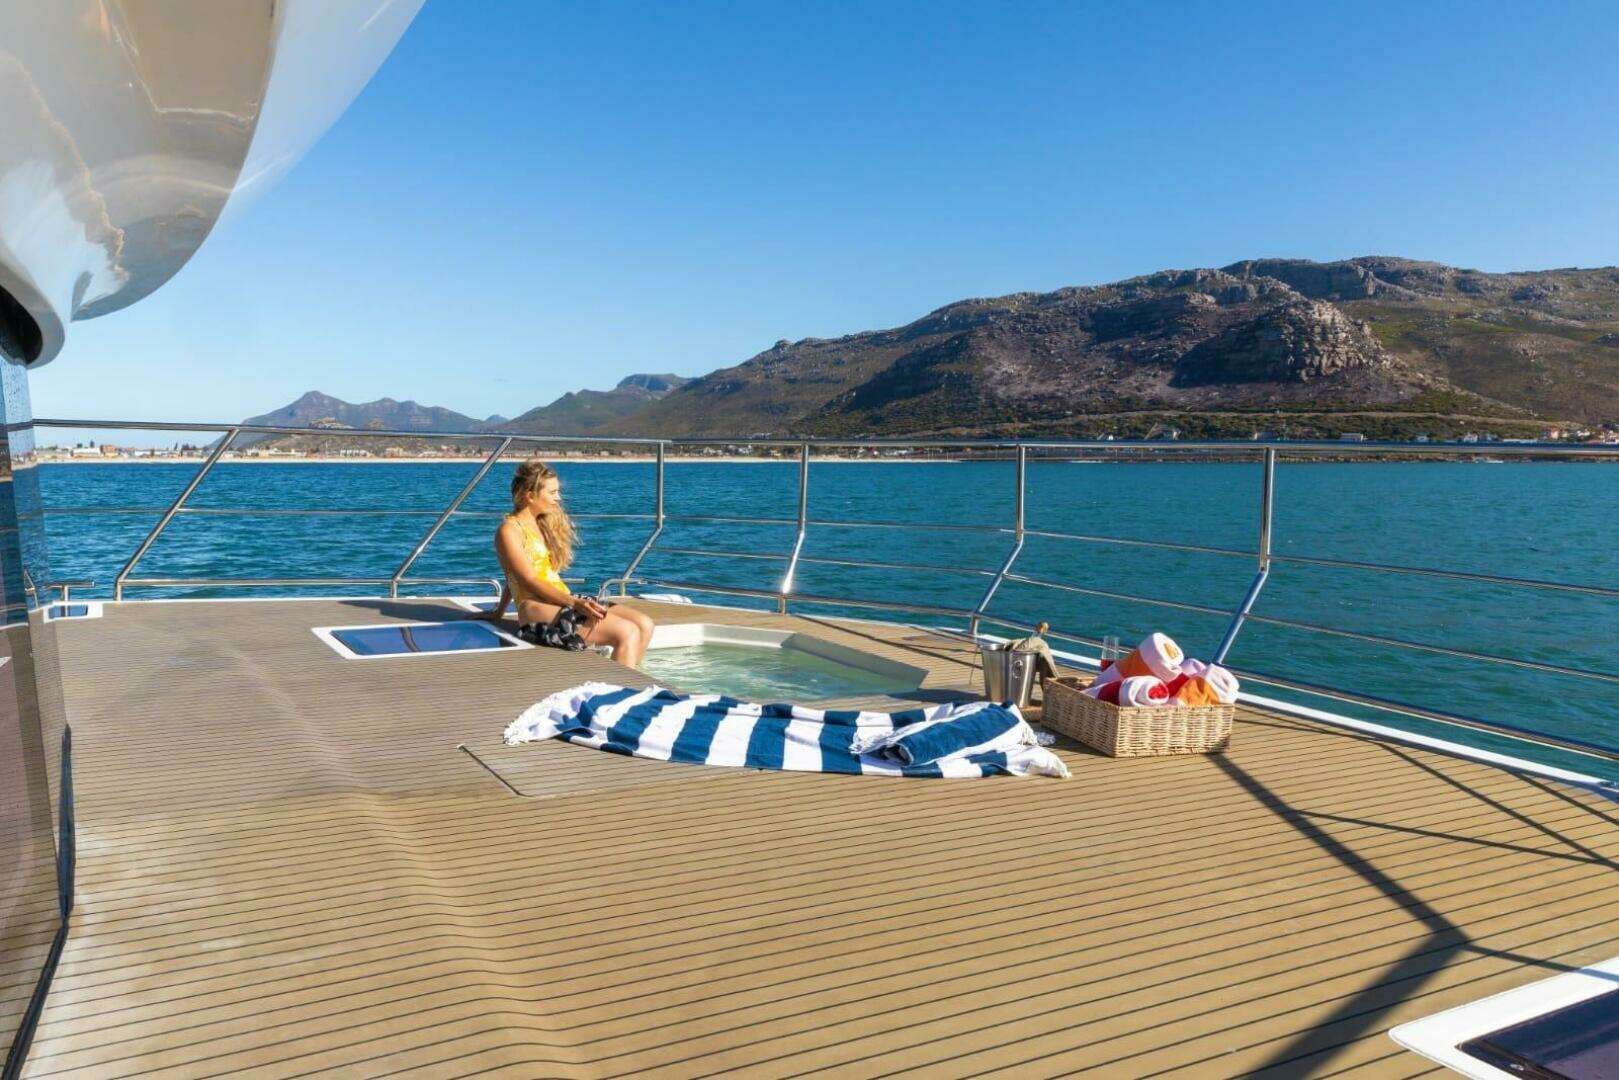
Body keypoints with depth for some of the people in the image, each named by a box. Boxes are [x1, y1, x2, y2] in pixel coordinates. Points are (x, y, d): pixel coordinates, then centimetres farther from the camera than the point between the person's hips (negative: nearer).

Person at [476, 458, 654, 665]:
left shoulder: (542, 524, 21)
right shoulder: (509, 530, -4)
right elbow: (529, 581, -13)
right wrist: (575, 603, -24)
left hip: (565, 601, 8)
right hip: (537, 609, -8)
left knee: (644, 625, -13)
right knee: (627, 633, -25)